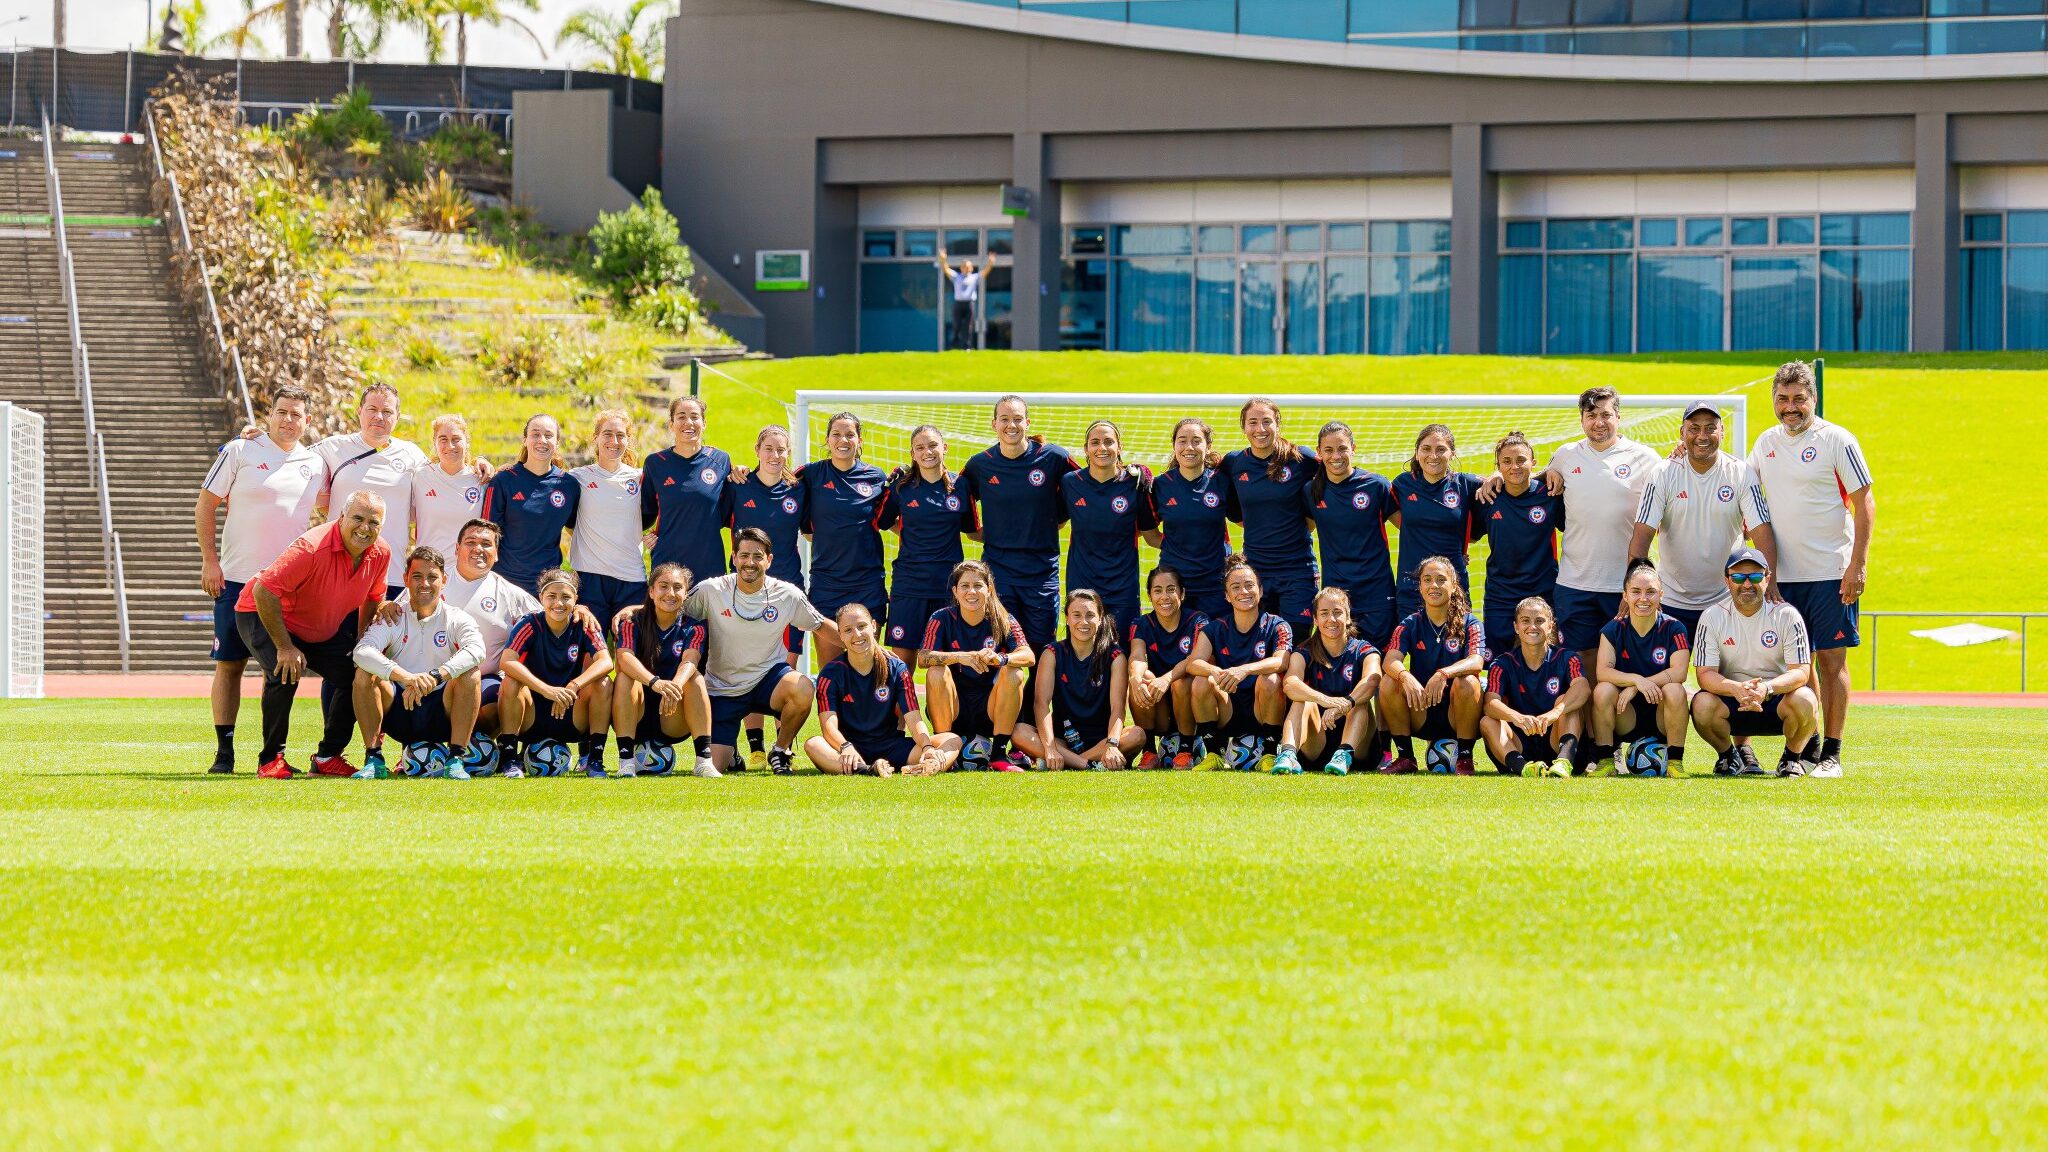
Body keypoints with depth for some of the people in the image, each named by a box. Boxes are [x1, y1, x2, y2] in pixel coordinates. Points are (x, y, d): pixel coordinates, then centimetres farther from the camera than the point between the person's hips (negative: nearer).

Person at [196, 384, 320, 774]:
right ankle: (224, 752, 2)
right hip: (237, 578, -3)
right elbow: (205, 506, 1)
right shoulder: (240, 452, -1)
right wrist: (210, 560, -6)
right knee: (229, 664, -2)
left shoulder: (314, 463, 10)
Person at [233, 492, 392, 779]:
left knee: (358, 676, -6)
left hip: (324, 631, 7)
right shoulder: (312, 548, -35)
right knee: (286, 673, -30)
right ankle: (271, 759, -14)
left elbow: (373, 599, 9)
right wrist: (285, 648, -31)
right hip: (263, 615, -7)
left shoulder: (380, 553, -12)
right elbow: (264, 591, -34)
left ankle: (328, 757, 9)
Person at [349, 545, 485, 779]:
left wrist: (435, 677, -38)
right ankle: (374, 760, -20)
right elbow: (362, 652, -19)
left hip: (441, 716, -1)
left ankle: (456, 759, -25)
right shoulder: (392, 619, 1)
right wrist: (405, 677, -37)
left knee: (470, 674, -26)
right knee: (365, 674, -23)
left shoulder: (456, 619, 1)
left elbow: (475, 650, -22)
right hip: (399, 712, 1)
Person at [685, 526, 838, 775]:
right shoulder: (711, 591, -10)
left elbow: (821, 626, 8)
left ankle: (780, 750, -5)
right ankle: (731, 753, 31)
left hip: (767, 679, 0)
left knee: (803, 689, -35)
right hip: (723, 689, 0)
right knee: (713, 768, -10)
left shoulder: (787, 595, -7)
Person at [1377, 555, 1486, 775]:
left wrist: (1444, 674, -41)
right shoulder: (1410, 625, 3)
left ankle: (1464, 757, -16)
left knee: (1467, 682, -32)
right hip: (1420, 718, 2)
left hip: (1456, 715, -2)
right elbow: (1390, 660, -15)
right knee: (1389, 682, -22)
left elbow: (1476, 661, -21)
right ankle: (1405, 756, -10)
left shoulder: (1469, 623, -3)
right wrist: (1406, 677, -39)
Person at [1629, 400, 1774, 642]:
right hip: (1672, 601, 0)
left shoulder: (1741, 473, -3)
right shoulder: (1663, 475, -4)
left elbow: (1761, 532, -9)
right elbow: (1642, 534, -10)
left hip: (1726, 599, 0)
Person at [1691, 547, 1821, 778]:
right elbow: (1705, 673, -12)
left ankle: (1793, 758, -1)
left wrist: (1766, 689, -35)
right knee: (1702, 705, -32)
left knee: (1804, 702, -34)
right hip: (1732, 700, 1)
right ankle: (1729, 755, 2)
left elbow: (1801, 672, -14)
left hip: (1777, 699, -1)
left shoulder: (1786, 615, -7)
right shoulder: (1712, 617, -5)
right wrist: (1736, 689, -34)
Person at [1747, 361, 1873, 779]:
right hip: (1783, 573, 5)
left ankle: (1831, 754, -1)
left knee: (1831, 659, -3)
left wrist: (1857, 564, -14)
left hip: (1830, 572, -5)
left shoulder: (1836, 441, -6)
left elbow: (1865, 503, -7)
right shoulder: (1767, 442, 10)